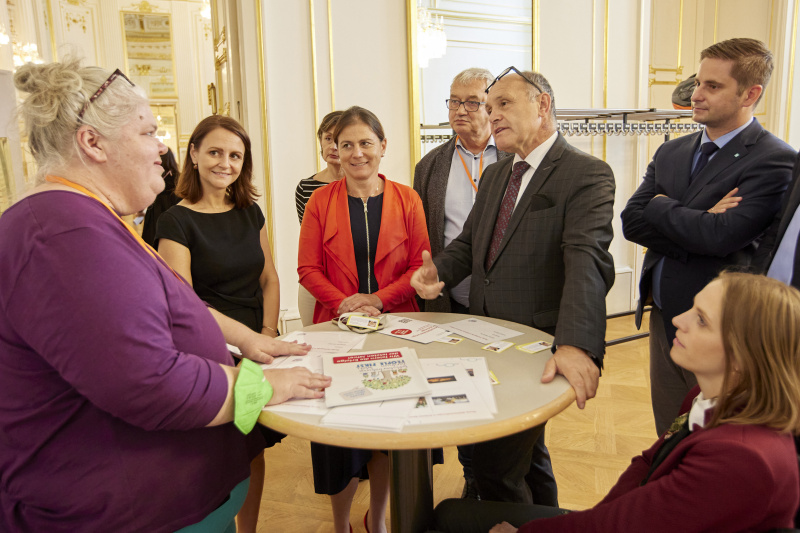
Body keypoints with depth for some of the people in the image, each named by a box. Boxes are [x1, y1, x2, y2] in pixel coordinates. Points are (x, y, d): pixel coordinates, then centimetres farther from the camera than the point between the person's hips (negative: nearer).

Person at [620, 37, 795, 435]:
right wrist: (700, 224, -16)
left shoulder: (774, 160, -13)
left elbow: (722, 236, -25)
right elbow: (631, 222, -3)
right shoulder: (671, 153, 8)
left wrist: (662, 206, -9)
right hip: (663, 321, 6)